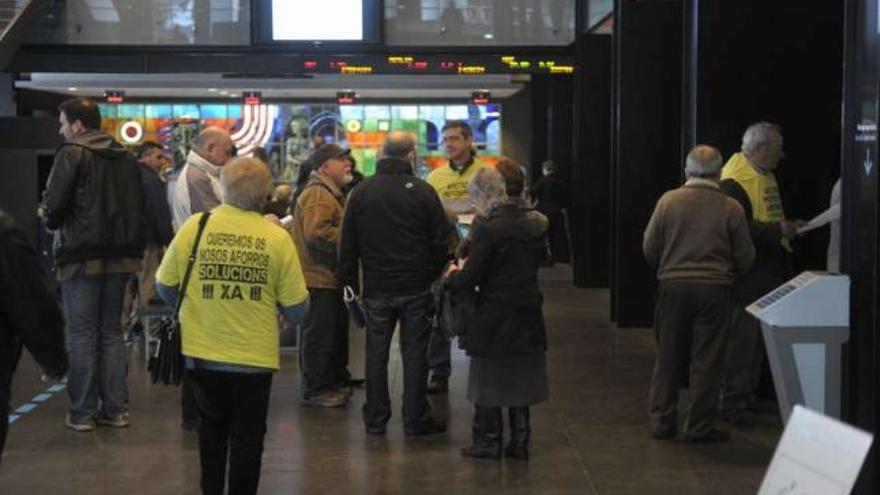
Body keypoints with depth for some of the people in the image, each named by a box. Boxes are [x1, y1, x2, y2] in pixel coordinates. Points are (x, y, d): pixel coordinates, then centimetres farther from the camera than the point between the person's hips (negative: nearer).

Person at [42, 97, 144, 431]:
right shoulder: (125, 158, 11)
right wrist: (130, 245, 14)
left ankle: (82, 413, 3)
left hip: (82, 256, -6)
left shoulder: (72, 154, -9)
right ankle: (115, 409, 13)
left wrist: (53, 223, 7)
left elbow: (53, 204, -13)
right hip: (120, 255, 6)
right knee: (111, 331, 13)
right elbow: (137, 207, 11)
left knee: (81, 334, 1)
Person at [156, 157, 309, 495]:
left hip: (202, 352, 2)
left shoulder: (194, 227, -7)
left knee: (213, 425, 25)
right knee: (247, 436, 13)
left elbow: (165, 286, 2)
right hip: (254, 356, -2)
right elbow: (297, 310, -6)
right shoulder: (277, 238, -10)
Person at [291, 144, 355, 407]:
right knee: (320, 334, -5)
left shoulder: (331, 193, 20)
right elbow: (316, 233, -29)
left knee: (336, 332, 19)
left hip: (330, 277, 11)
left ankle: (337, 380, 31)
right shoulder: (317, 195, -17)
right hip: (320, 278, -11)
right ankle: (314, 389, 2)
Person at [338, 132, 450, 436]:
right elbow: (441, 240, -4)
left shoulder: (361, 192, 1)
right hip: (416, 287, -2)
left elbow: (348, 243, 5)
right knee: (414, 352, 4)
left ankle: (375, 420, 14)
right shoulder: (423, 191, -7)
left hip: (376, 287, 2)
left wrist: (349, 281, 12)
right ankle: (415, 419, 8)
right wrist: (433, 275, 10)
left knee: (376, 352, 9)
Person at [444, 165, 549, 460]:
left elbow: (469, 279, -19)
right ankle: (519, 442, 19)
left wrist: (453, 275, 5)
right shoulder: (536, 223, 2)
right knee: (520, 379, 14)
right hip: (528, 315, 6)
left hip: (494, 319, -6)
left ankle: (488, 442, 14)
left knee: (488, 381, 7)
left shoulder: (489, 228, -19)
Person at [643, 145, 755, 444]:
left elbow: (650, 249, 0)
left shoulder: (668, 201, -3)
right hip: (714, 289, -1)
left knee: (669, 356, 12)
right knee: (706, 360, 5)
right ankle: (698, 427, 8)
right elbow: (745, 258, 0)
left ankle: (661, 421, 17)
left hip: (673, 286, 1)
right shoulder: (731, 208, -5)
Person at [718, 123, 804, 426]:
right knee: (741, 341, -5)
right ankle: (732, 403, 2)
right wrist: (777, 230, -23)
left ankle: (748, 395, 25)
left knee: (758, 341, 15)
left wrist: (786, 228, 10)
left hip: (767, 274, 10)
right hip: (746, 277, -10)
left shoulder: (766, 176, 16)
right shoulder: (735, 182, -17)